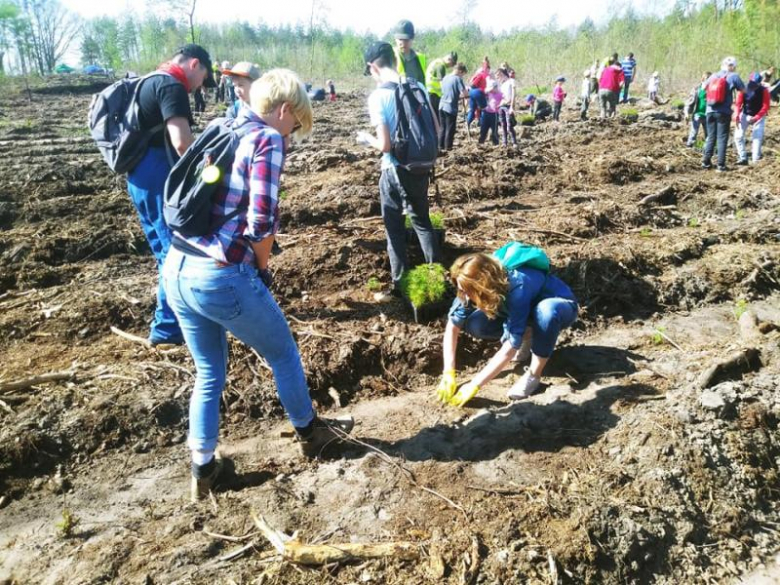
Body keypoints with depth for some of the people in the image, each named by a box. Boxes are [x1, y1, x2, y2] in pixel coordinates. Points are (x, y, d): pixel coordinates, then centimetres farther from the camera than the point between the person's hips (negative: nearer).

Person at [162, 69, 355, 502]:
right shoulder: (267, 139, -9)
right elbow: (261, 222, -19)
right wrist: (263, 266, 1)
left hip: (177, 270, 8)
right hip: (220, 278, -8)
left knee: (209, 373, 23)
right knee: (283, 353, 17)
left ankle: (203, 469, 32)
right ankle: (309, 431, 38)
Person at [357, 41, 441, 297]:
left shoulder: (378, 95, -16)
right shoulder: (418, 87, 0)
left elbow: (385, 144, -20)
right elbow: (436, 129, 7)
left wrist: (366, 138, 0)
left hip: (395, 171, -5)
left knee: (394, 230, 9)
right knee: (422, 222, 21)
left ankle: (400, 286, 17)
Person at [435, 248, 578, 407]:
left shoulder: (517, 289, -40)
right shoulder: (475, 288, -23)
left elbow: (510, 349, -39)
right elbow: (453, 326, -16)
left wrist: (474, 385, -36)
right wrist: (448, 374, -24)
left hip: (561, 306, -5)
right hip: (526, 309, 5)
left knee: (546, 310, -42)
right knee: (474, 324, -19)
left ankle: (534, 376, -21)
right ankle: (527, 336, 6)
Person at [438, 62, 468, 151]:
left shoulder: (445, 77, 10)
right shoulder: (458, 79, -11)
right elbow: (465, 93, -17)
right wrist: (460, 96, 5)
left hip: (442, 105, 7)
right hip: (451, 107, -6)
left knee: (442, 127, 14)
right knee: (450, 128, 3)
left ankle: (441, 146, 17)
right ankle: (448, 147, 6)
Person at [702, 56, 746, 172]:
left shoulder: (713, 76, 8)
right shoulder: (733, 76, -4)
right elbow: (743, 90, 4)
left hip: (710, 111, 4)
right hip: (723, 112, -4)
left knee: (711, 137, 13)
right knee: (722, 138, 0)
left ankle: (706, 162, 12)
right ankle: (721, 165, -3)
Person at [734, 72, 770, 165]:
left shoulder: (764, 90, -17)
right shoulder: (744, 89, -14)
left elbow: (765, 106, -16)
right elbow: (738, 103, -12)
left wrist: (756, 118, -27)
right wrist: (737, 115, -28)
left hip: (759, 116, -2)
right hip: (745, 115, 2)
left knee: (757, 137, -11)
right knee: (738, 136, -6)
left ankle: (756, 160, -10)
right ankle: (743, 158, 0)